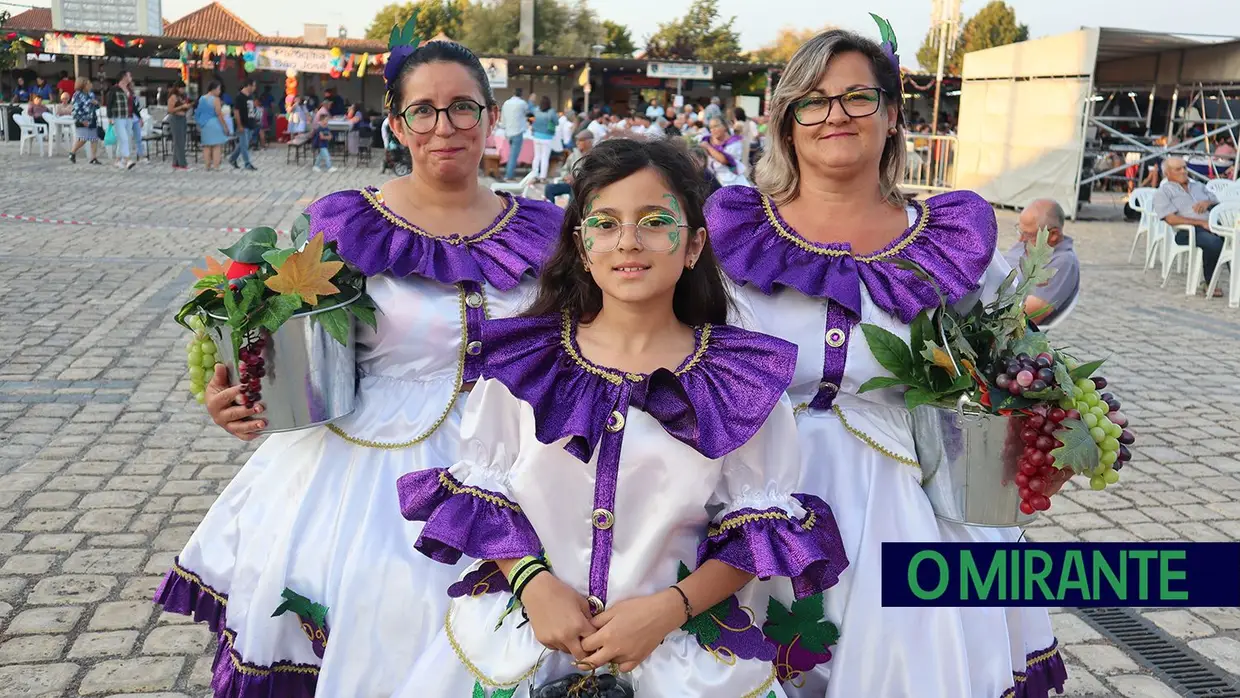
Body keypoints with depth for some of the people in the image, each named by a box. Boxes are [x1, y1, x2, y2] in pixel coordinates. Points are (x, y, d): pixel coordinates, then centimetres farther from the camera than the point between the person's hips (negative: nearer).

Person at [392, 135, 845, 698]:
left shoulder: (745, 376, -2)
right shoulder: (522, 359, 1)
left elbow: (760, 524, -2)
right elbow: (478, 489, 4)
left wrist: (668, 609, -14)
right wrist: (533, 584, -11)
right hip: (522, 611, 1)